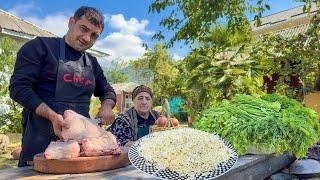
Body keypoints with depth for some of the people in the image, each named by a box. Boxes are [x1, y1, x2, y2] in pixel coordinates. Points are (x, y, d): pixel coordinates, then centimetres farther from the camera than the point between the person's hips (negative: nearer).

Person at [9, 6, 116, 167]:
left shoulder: (92, 63, 14)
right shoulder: (40, 47, -3)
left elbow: (107, 92, 21)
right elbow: (18, 87, -11)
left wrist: (106, 107, -3)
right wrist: (52, 116, -24)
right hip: (41, 142, -5)